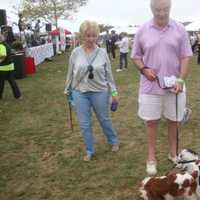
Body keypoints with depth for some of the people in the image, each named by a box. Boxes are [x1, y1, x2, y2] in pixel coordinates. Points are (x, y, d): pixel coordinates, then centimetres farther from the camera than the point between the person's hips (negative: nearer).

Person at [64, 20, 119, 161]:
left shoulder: (102, 53, -5)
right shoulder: (76, 53, -5)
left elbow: (109, 74, 2)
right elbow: (70, 73, 5)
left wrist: (114, 92, 2)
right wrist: (67, 90, 10)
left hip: (100, 92, -1)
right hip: (80, 93, 1)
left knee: (104, 120, 16)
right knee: (85, 124, 9)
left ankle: (114, 141, 41)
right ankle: (90, 151, 27)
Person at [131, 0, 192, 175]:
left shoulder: (179, 29, -2)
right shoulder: (142, 31, -1)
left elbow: (185, 57, -1)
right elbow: (136, 56, 7)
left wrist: (181, 80, -12)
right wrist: (144, 69, -12)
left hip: (174, 85, 1)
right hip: (150, 86, 0)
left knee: (174, 120, 12)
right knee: (151, 121, 7)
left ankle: (173, 153, 31)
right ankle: (151, 157, 22)